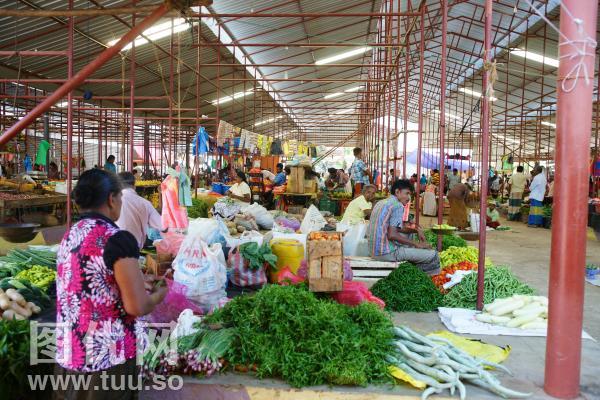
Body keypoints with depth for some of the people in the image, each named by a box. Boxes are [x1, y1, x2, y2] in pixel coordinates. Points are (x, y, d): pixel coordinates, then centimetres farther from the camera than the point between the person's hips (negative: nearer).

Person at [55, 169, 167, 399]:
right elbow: (137, 306, -20)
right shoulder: (117, 239, -19)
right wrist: (158, 294, -1)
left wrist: (137, 282, 17)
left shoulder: (69, 237, 5)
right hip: (107, 359, -7)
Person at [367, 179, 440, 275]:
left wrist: (417, 229, 13)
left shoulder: (381, 203, 14)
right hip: (388, 253, -10)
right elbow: (392, 235, -22)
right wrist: (416, 244, -12)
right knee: (433, 255, -9)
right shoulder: (398, 206, -12)